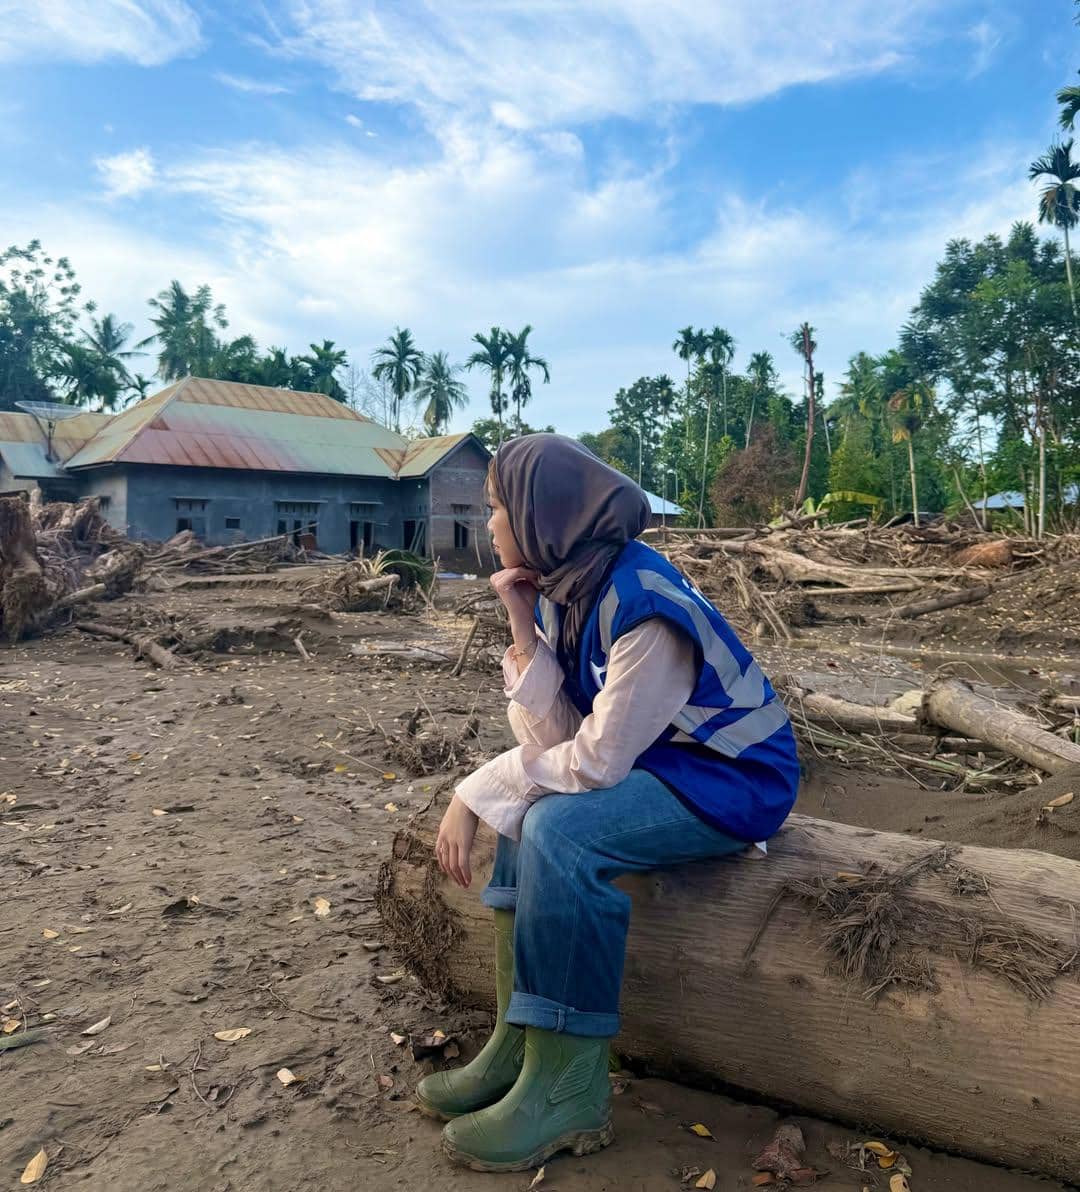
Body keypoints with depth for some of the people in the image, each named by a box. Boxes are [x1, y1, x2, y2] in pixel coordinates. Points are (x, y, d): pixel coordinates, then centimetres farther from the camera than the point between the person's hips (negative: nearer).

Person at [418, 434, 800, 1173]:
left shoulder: (647, 608, -26)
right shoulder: (565, 588, -1)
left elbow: (595, 761, -28)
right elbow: (555, 743, -7)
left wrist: (474, 794, -20)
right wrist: (524, 632, -16)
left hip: (733, 778, -9)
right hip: (655, 761, 9)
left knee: (560, 831, -26)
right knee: (528, 812, -6)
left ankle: (567, 1086, -13)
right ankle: (521, 1043, 1)